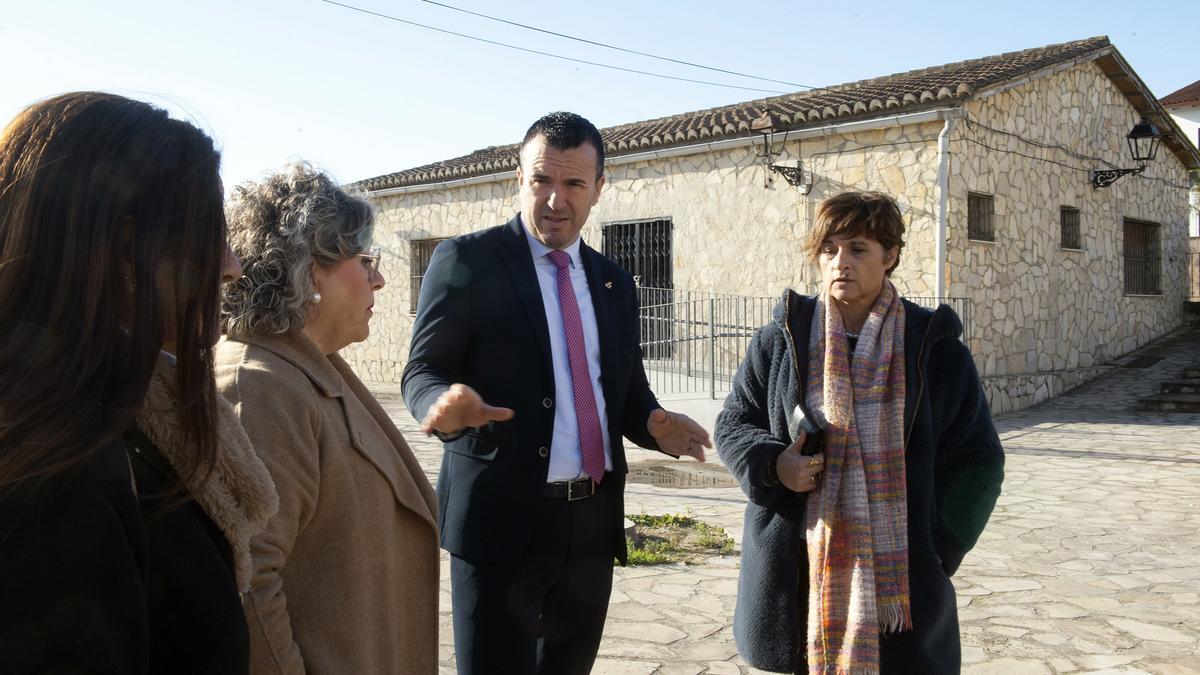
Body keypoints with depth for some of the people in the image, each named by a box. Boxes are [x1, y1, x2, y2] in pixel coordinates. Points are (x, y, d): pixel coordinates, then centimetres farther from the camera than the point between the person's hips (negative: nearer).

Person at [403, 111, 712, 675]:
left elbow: (627, 392, 15)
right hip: (502, 520, -5)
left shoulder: (614, 283, 12)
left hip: (593, 523, 6)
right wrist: (445, 401, -29)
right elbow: (422, 372, -6)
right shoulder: (467, 260, -4)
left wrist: (656, 424, -8)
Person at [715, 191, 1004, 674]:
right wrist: (771, 463, -11)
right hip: (799, 567, 1)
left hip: (900, 570, -1)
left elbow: (977, 460, 4)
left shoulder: (935, 347, 0)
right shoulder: (780, 340, 2)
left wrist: (939, 546, -6)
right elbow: (734, 423, 9)